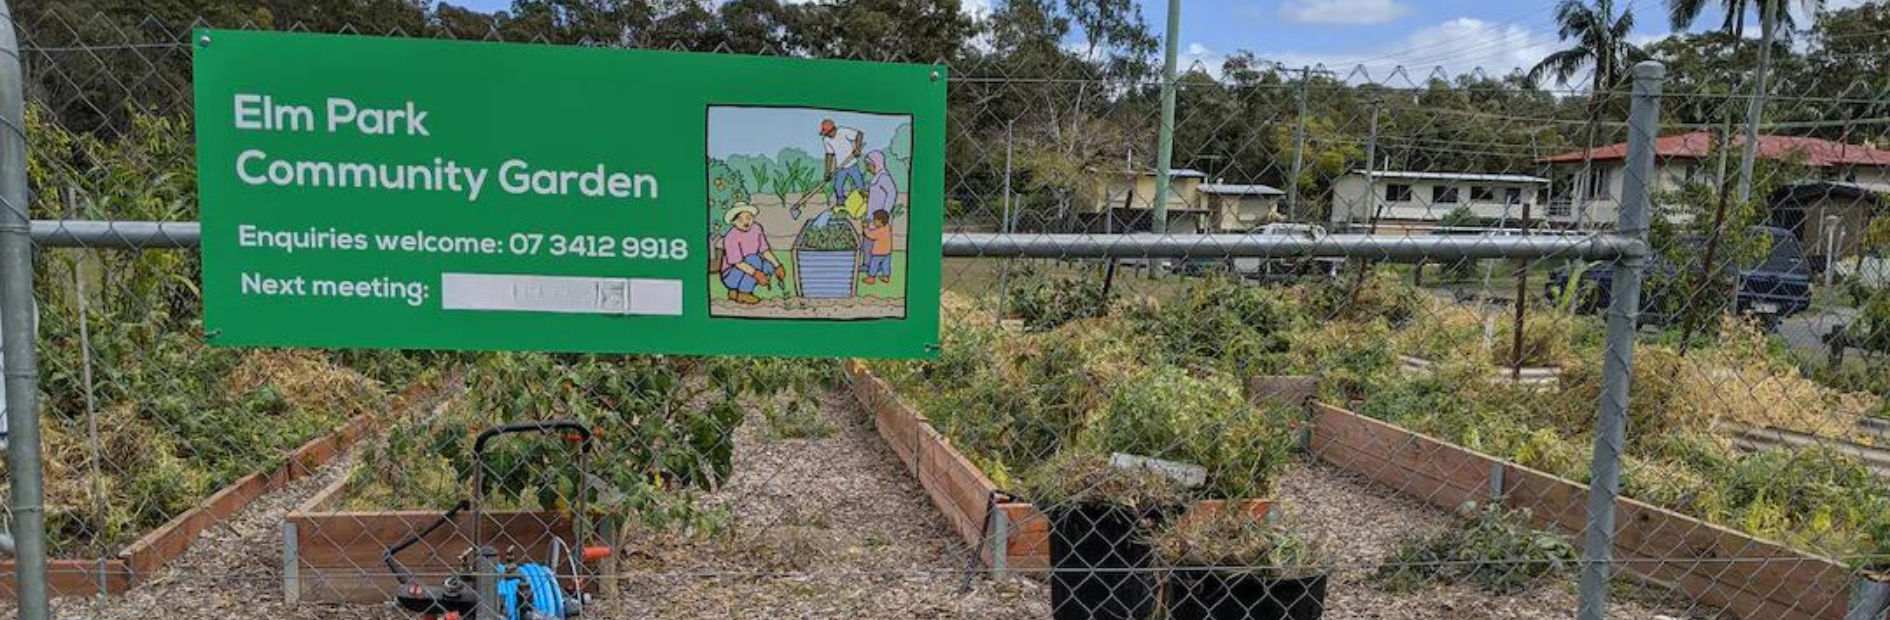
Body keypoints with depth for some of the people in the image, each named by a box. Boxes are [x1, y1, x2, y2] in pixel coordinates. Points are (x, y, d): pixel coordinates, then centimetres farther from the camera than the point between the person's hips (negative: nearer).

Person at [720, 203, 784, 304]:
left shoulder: (756, 228, -5)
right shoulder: (731, 237, -24)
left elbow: (764, 250, -2)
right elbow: (737, 262, -28)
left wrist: (777, 266, -14)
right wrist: (756, 273, -39)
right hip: (731, 275, -8)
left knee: (770, 267, -14)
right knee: (753, 259, -29)